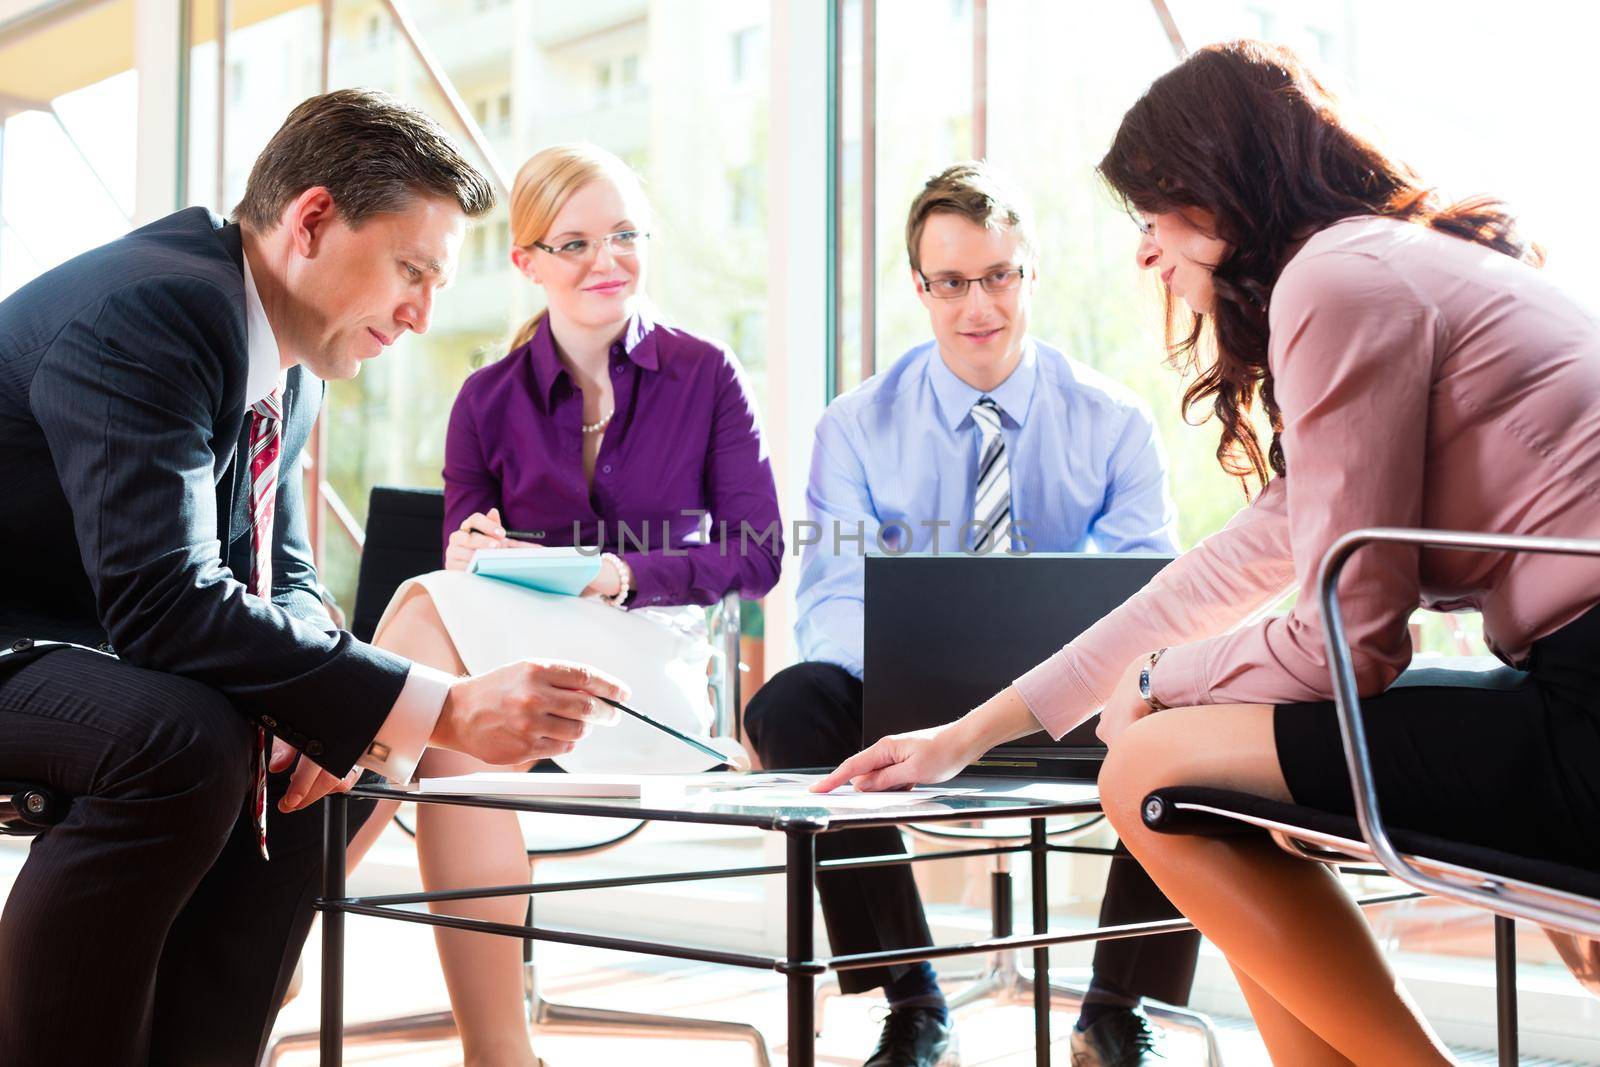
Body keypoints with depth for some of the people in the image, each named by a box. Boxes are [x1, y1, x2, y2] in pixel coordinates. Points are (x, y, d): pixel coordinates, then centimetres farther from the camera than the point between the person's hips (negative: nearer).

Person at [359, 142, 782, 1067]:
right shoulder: (490, 399, 13)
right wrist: (467, 555, -15)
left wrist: (627, 574, -15)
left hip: (654, 660, -3)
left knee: (429, 612, -31)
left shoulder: (707, 375, 7)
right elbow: (462, 555, 11)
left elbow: (760, 556, 2)